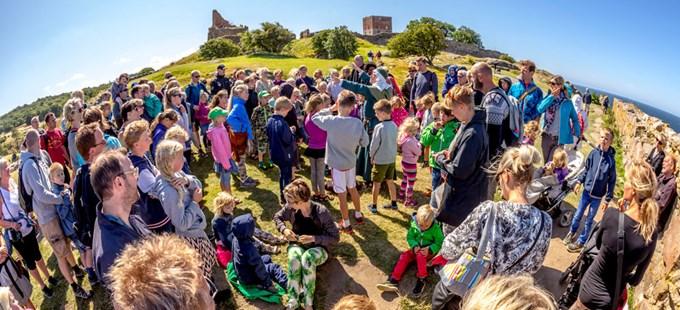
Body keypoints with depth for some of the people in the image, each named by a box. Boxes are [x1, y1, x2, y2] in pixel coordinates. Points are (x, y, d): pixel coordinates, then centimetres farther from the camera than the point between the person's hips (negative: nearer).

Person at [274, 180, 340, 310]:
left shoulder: (321, 212, -24)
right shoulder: (291, 208, -12)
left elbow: (335, 238, -17)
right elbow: (277, 217, 10)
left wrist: (313, 238, -29)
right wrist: (284, 229, -11)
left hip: (318, 248, -3)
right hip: (297, 245, 3)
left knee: (307, 258, -38)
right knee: (294, 256, -34)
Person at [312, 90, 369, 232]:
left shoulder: (331, 121, -22)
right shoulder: (358, 123, -13)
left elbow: (315, 118, -1)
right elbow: (364, 142, -1)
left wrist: (331, 109, 0)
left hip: (337, 164, -4)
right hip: (351, 162, 4)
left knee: (342, 194, 9)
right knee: (352, 188, 25)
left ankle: (346, 224, 23)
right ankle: (358, 214, 43)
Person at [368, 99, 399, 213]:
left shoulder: (379, 127, -21)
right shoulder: (394, 126, -2)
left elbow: (374, 144, -14)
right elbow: (394, 142, 7)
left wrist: (372, 156, 2)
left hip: (380, 160, -6)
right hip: (392, 158, 6)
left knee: (377, 183, 8)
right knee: (390, 182, 19)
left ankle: (374, 206, 18)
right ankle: (393, 203, 30)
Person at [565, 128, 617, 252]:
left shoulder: (611, 160, -14)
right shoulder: (594, 153, -8)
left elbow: (612, 181, -8)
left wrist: (608, 198, -8)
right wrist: (579, 181, -1)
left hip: (598, 196, -2)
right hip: (586, 191, 2)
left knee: (589, 220, 10)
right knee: (577, 215, 14)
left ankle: (581, 241, 23)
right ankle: (572, 232, 38)